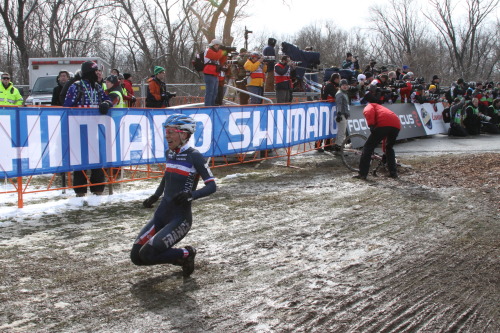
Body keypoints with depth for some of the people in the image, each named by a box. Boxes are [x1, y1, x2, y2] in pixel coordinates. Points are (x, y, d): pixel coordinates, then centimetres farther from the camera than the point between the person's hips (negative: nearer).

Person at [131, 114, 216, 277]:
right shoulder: (169, 153, 9)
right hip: (161, 214, 7)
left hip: (180, 217, -7)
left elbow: (212, 186, -14)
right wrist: (156, 195, 23)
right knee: (136, 256, 1)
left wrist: (191, 195, -29)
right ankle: (180, 257, 19)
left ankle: (185, 254, 6)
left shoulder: (193, 156, -11)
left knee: (147, 254, -19)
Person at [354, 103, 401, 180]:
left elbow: (369, 112, -4)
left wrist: (371, 125, -15)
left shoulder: (368, 107, 26)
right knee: (389, 147, 29)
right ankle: (393, 173, 24)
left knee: (368, 147, 3)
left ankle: (362, 174, -1)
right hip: (396, 125, 7)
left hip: (384, 124, -7)